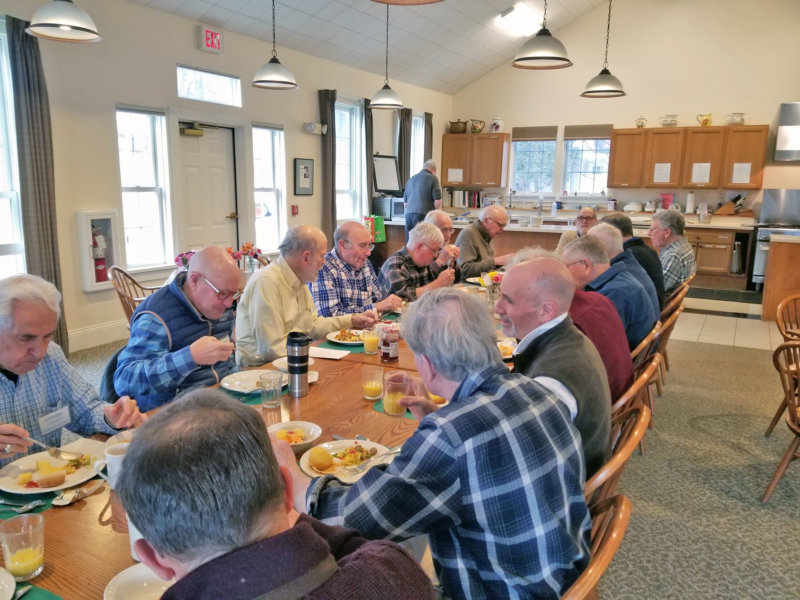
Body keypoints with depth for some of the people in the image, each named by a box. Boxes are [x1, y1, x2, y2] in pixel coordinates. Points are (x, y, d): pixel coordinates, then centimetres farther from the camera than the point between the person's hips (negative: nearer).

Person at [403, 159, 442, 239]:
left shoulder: (411, 179, 18)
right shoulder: (432, 178, 0)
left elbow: (405, 203, 24)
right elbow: (437, 202, -6)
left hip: (409, 215, 5)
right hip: (424, 215, -5)